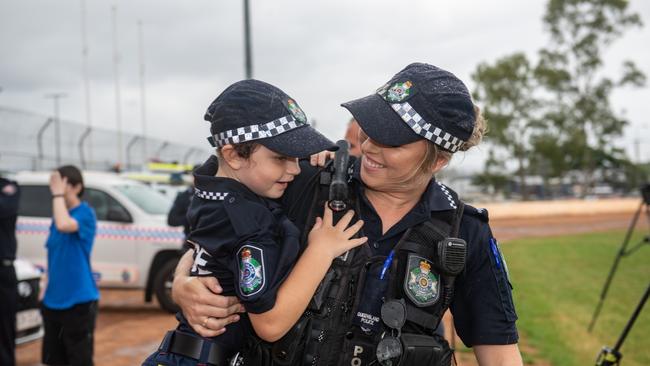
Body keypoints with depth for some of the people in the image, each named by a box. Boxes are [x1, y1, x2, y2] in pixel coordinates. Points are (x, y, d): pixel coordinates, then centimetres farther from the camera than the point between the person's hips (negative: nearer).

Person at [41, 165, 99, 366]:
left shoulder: (85, 213, -13)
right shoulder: (59, 214, 9)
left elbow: (64, 225, -35)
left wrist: (58, 193, -24)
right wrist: (46, 288, 14)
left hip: (78, 300, -8)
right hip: (54, 299, 8)